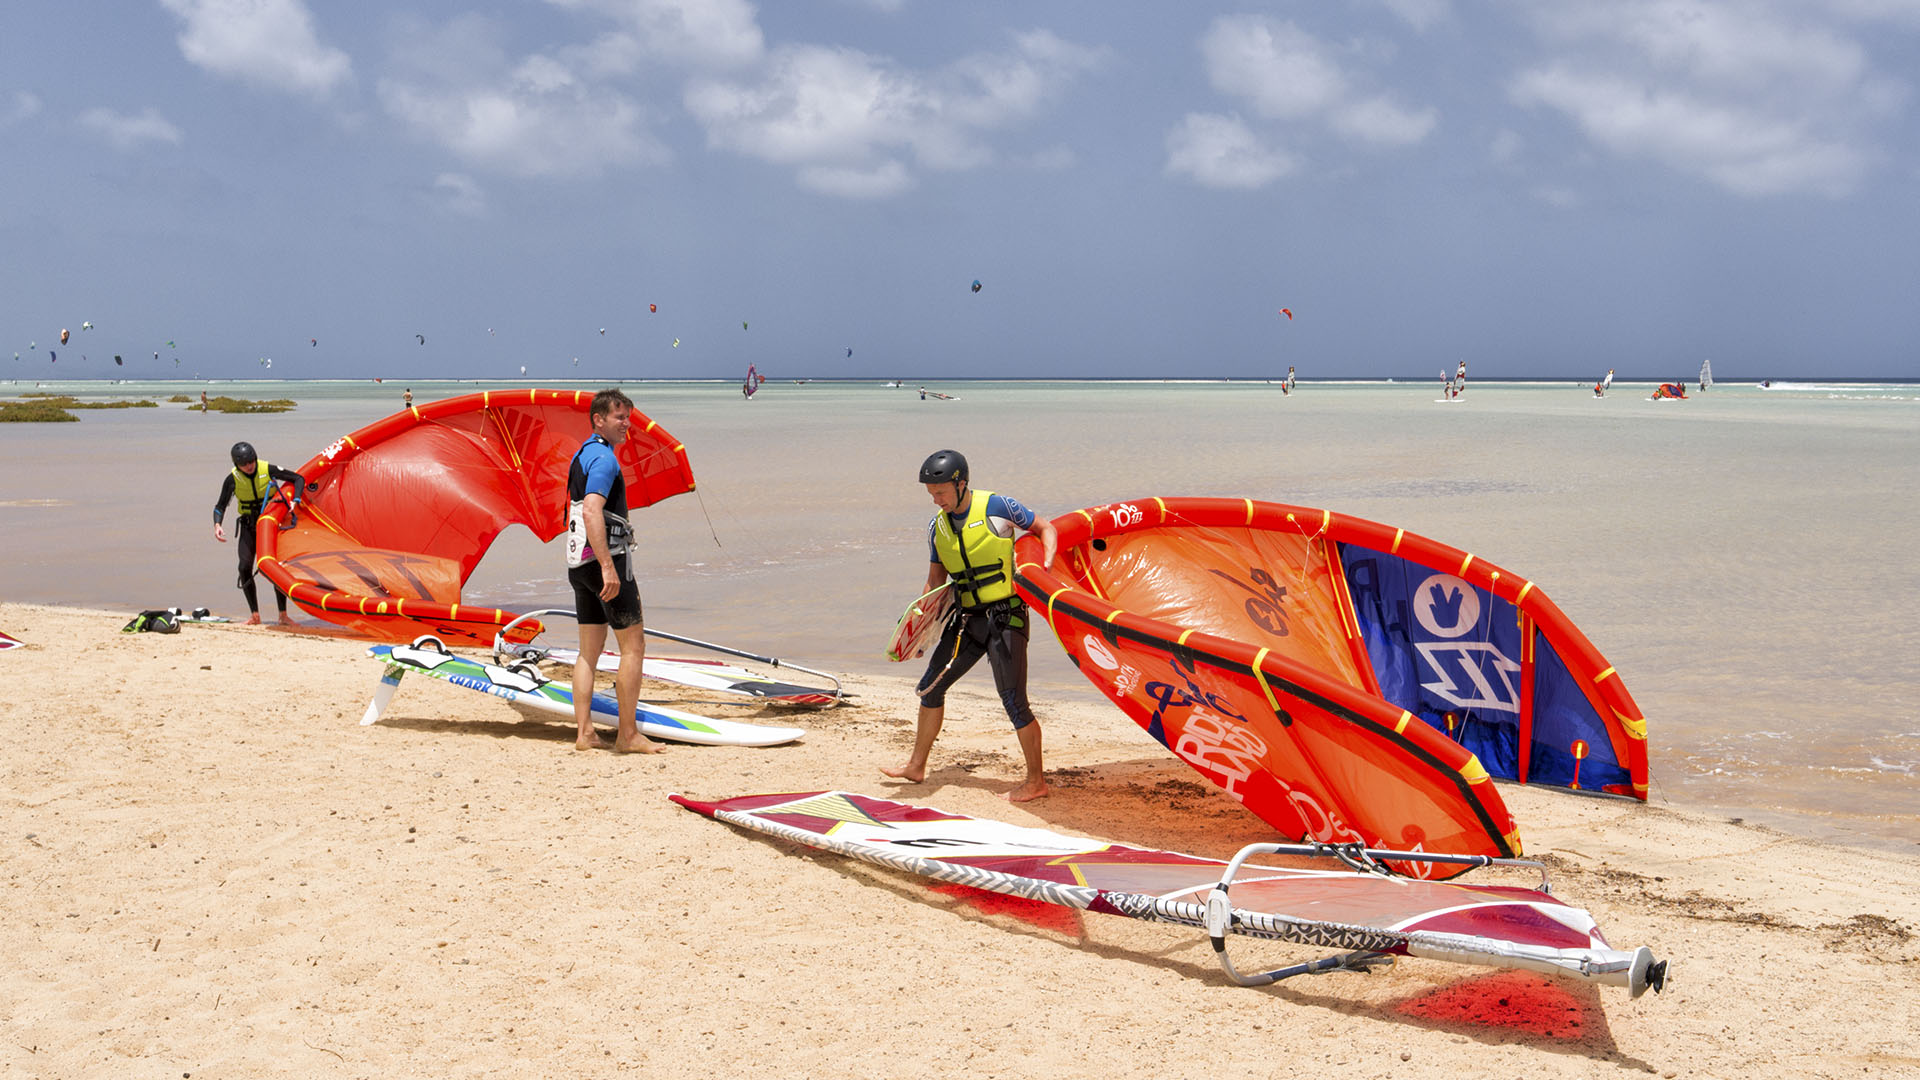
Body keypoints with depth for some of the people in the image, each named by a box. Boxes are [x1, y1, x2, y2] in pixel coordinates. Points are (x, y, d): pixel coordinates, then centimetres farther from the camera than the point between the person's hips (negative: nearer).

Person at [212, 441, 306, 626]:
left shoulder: (268, 470, -14)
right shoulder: (233, 479, -11)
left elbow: (298, 479, -7)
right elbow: (220, 506, -5)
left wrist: (295, 501, -22)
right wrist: (217, 525, -24)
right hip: (248, 526, 1)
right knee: (245, 567, -12)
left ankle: (283, 615, -3)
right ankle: (255, 615, -2)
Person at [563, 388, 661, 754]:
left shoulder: (582, 454, 17)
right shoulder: (604, 457, -14)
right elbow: (592, 511, -27)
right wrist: (608, 567, -31)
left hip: (578, 561, 10)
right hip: (605, 557, -10)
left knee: (589, 649, 10)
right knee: (633, 645, -2)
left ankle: (584, 733, 8)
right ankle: (628, 735, -1)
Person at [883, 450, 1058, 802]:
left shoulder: (995, 507, -10)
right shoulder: (936, 526, 8)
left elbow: (1045, 529, 0)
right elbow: (935, 582, 16)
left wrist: (1045, 568, -17)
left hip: (1005, 617, -7)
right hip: (967, 620, 7)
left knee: (1013, 700, -9)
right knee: (930, 687, 12)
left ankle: (1036, 781, 2)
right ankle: (917, 766, 27)